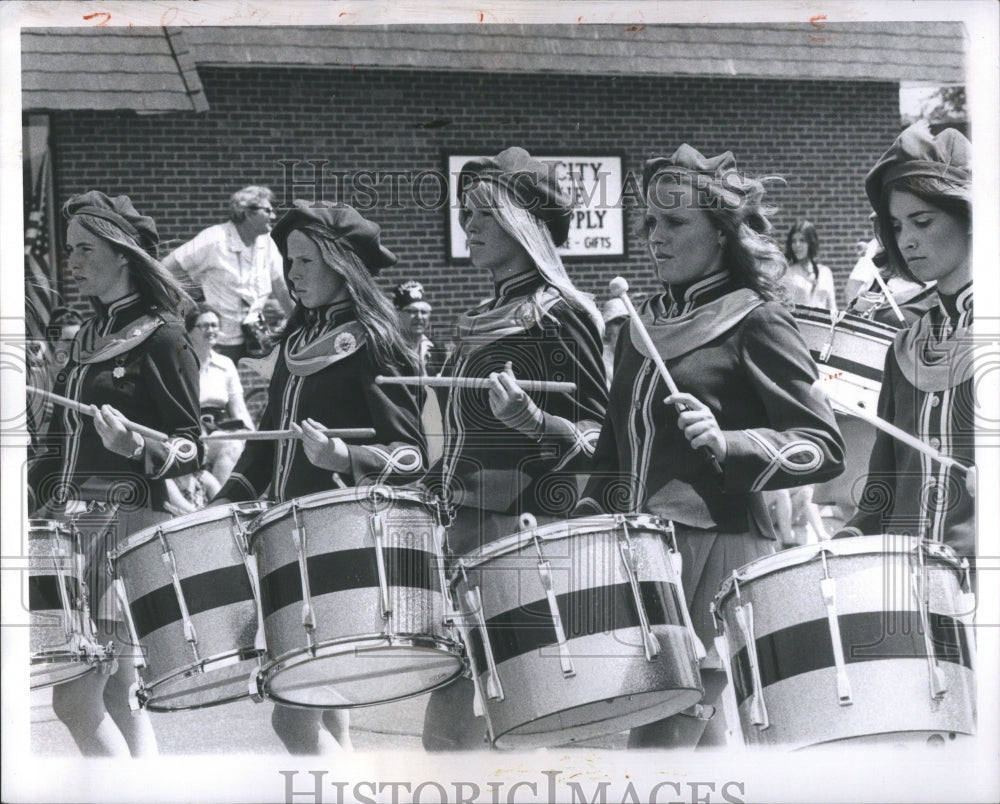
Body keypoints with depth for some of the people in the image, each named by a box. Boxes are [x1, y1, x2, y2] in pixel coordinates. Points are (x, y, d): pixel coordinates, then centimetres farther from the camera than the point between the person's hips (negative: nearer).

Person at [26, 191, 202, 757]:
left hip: (128, 522, -8)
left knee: (76, 699, -12)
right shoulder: (88, 339, 18)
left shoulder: (162, 339, -6)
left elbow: (190, 451, -8)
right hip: (75, 520, 8)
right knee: (117, 701, 8)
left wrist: (135, 447, -26)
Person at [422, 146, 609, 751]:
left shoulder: (562, 315, -8)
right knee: (448, 722, 9)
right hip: (472, 524, 8)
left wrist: (532, 420, -28)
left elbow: (598, 439, -12)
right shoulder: (483, 320, 16)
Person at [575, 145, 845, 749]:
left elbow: (825, 448, -7)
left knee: (659, 736, -10)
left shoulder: (756, 321, -3)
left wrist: (727, 444, -21)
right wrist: (591, 519, 10)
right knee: (702, 742, 10)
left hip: (716, 548, -6)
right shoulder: (645, 326, 17)